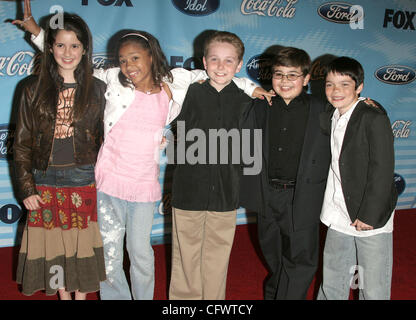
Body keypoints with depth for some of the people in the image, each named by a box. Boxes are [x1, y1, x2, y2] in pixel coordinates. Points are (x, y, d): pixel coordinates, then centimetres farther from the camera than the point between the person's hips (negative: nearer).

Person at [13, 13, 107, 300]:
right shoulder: (34, 89, 2)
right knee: (54, 247, 10)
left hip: (85, 181, -1)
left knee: (82, 244, 8)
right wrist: (26, 188, -2)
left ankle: (81, 294, 29)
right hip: (46, 183, 1)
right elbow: (22, 143, 4)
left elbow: (107, 139, 3)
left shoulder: (98, 90, 1)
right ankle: (63, 294, 31)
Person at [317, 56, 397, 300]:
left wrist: (369, 216, -18)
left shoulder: (375, 118, -15)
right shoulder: (330, 117, 6)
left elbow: (383, 170, -18)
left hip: (371, 218, -6)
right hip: (339, 216, 6)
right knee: (332, 282, 20)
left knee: (374, 288, 7)